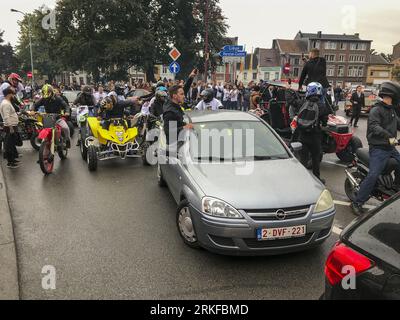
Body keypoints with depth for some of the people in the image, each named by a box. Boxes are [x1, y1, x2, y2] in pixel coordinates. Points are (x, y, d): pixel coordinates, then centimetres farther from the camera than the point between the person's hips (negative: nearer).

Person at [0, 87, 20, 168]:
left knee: (12, 144, 19)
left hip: (13, 127, 11)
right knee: (9, 145, -4)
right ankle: (10, 162, 2)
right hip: (10, 128, -11)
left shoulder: (7, 102, 15)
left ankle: (12, 158, 31)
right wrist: (10, 127, -27)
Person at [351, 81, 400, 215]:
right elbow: (374, 126, -27)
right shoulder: (376, 110, -12)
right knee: (373, 176, -16)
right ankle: (358, 203, -10)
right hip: (378, 148, -9)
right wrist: (389, 137, -40)